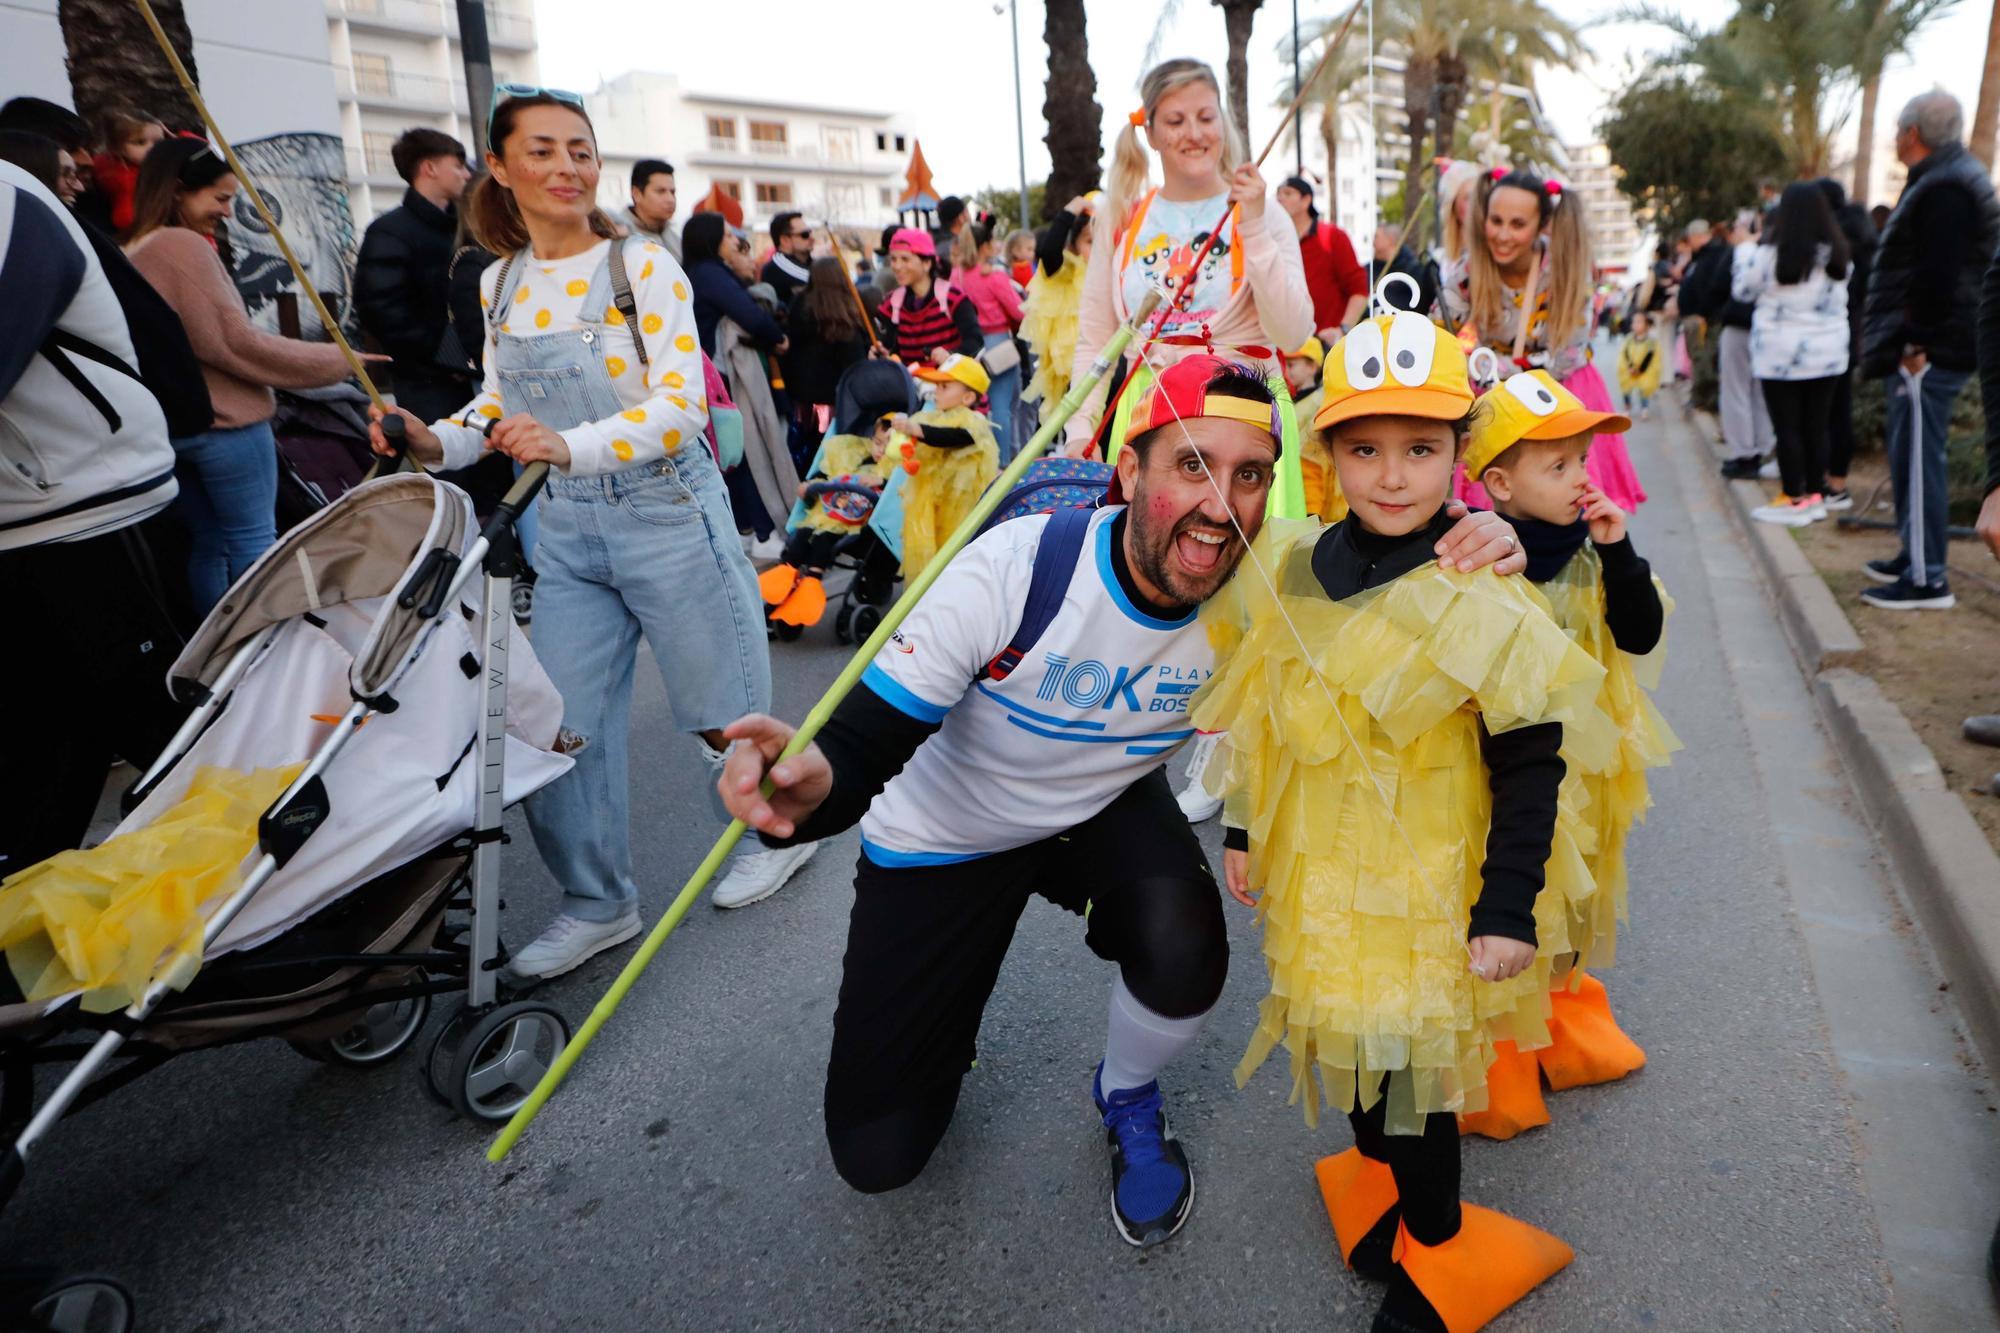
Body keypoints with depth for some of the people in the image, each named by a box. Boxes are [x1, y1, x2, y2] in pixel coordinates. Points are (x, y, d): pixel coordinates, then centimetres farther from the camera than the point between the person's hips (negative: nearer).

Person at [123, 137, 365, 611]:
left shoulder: (130, 253, 13)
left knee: (206, 544, 14)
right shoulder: (184, 245, -14)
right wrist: (337, 360, -12)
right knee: (253, 541, -4)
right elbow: (234, 341, -17)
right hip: (224, 421, -9)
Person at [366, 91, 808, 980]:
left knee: (722, 708, 7)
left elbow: (681, 404, -18)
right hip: (567, 525, 6)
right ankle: (598, 903, 24)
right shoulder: (501, 282, 8)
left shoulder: (643, 265, -10)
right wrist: (440, 443, -2)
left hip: (668, 513, -5)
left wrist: (571, 445, -31)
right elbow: (502, 396, 18)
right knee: (558, 725, 5)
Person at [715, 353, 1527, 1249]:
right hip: (943, 834, -2)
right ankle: (939, 1013, 35)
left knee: (1184, 954, -31)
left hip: (1107, 809, 3)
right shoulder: (1015, 570, -33)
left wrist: (1449, 578, -35)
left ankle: (1126, 1097, 7)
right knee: (876, 1153, -1)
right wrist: (812, 782, -54)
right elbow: (867, 740, -30)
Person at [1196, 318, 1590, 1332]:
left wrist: (1509, 907, -13)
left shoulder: (1482, 600, -18)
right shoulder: (1289, 572, -4)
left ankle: (1436, 1244, 35)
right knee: (1348, 1031, 20)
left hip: (1429, 887, -4)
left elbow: (1530, 767, -13)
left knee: (1413, 1054, 8)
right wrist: (1244, 832, 13)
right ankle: (1378, 1166, 50)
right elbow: (1262, 720, 8)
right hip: (1320, 876, 5)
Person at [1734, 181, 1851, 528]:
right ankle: (1815, 495, 16)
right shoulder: (1836, 255, 3)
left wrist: (1744, 254, 17)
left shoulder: (1769, 255, -14)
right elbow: (1839, 301, 14)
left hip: (1780, 356, -5)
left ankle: (1794, 499, 3)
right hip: (1827, 353, 5)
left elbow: (1743, 291, 2)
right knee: (1816, 425, 10)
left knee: (1787, 427, 1)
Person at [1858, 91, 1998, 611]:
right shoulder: (1942, 179, 18)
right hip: (1924, 349, 11)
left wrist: (1916, 342, -21)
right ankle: (1915, 556, 28)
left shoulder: (1943, 189, -16)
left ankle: (1927, 580, -6)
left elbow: (1937, 276, -25)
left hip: (1927, 354, -11)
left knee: (1917, 461, -9)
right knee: (1911, 458, 18)